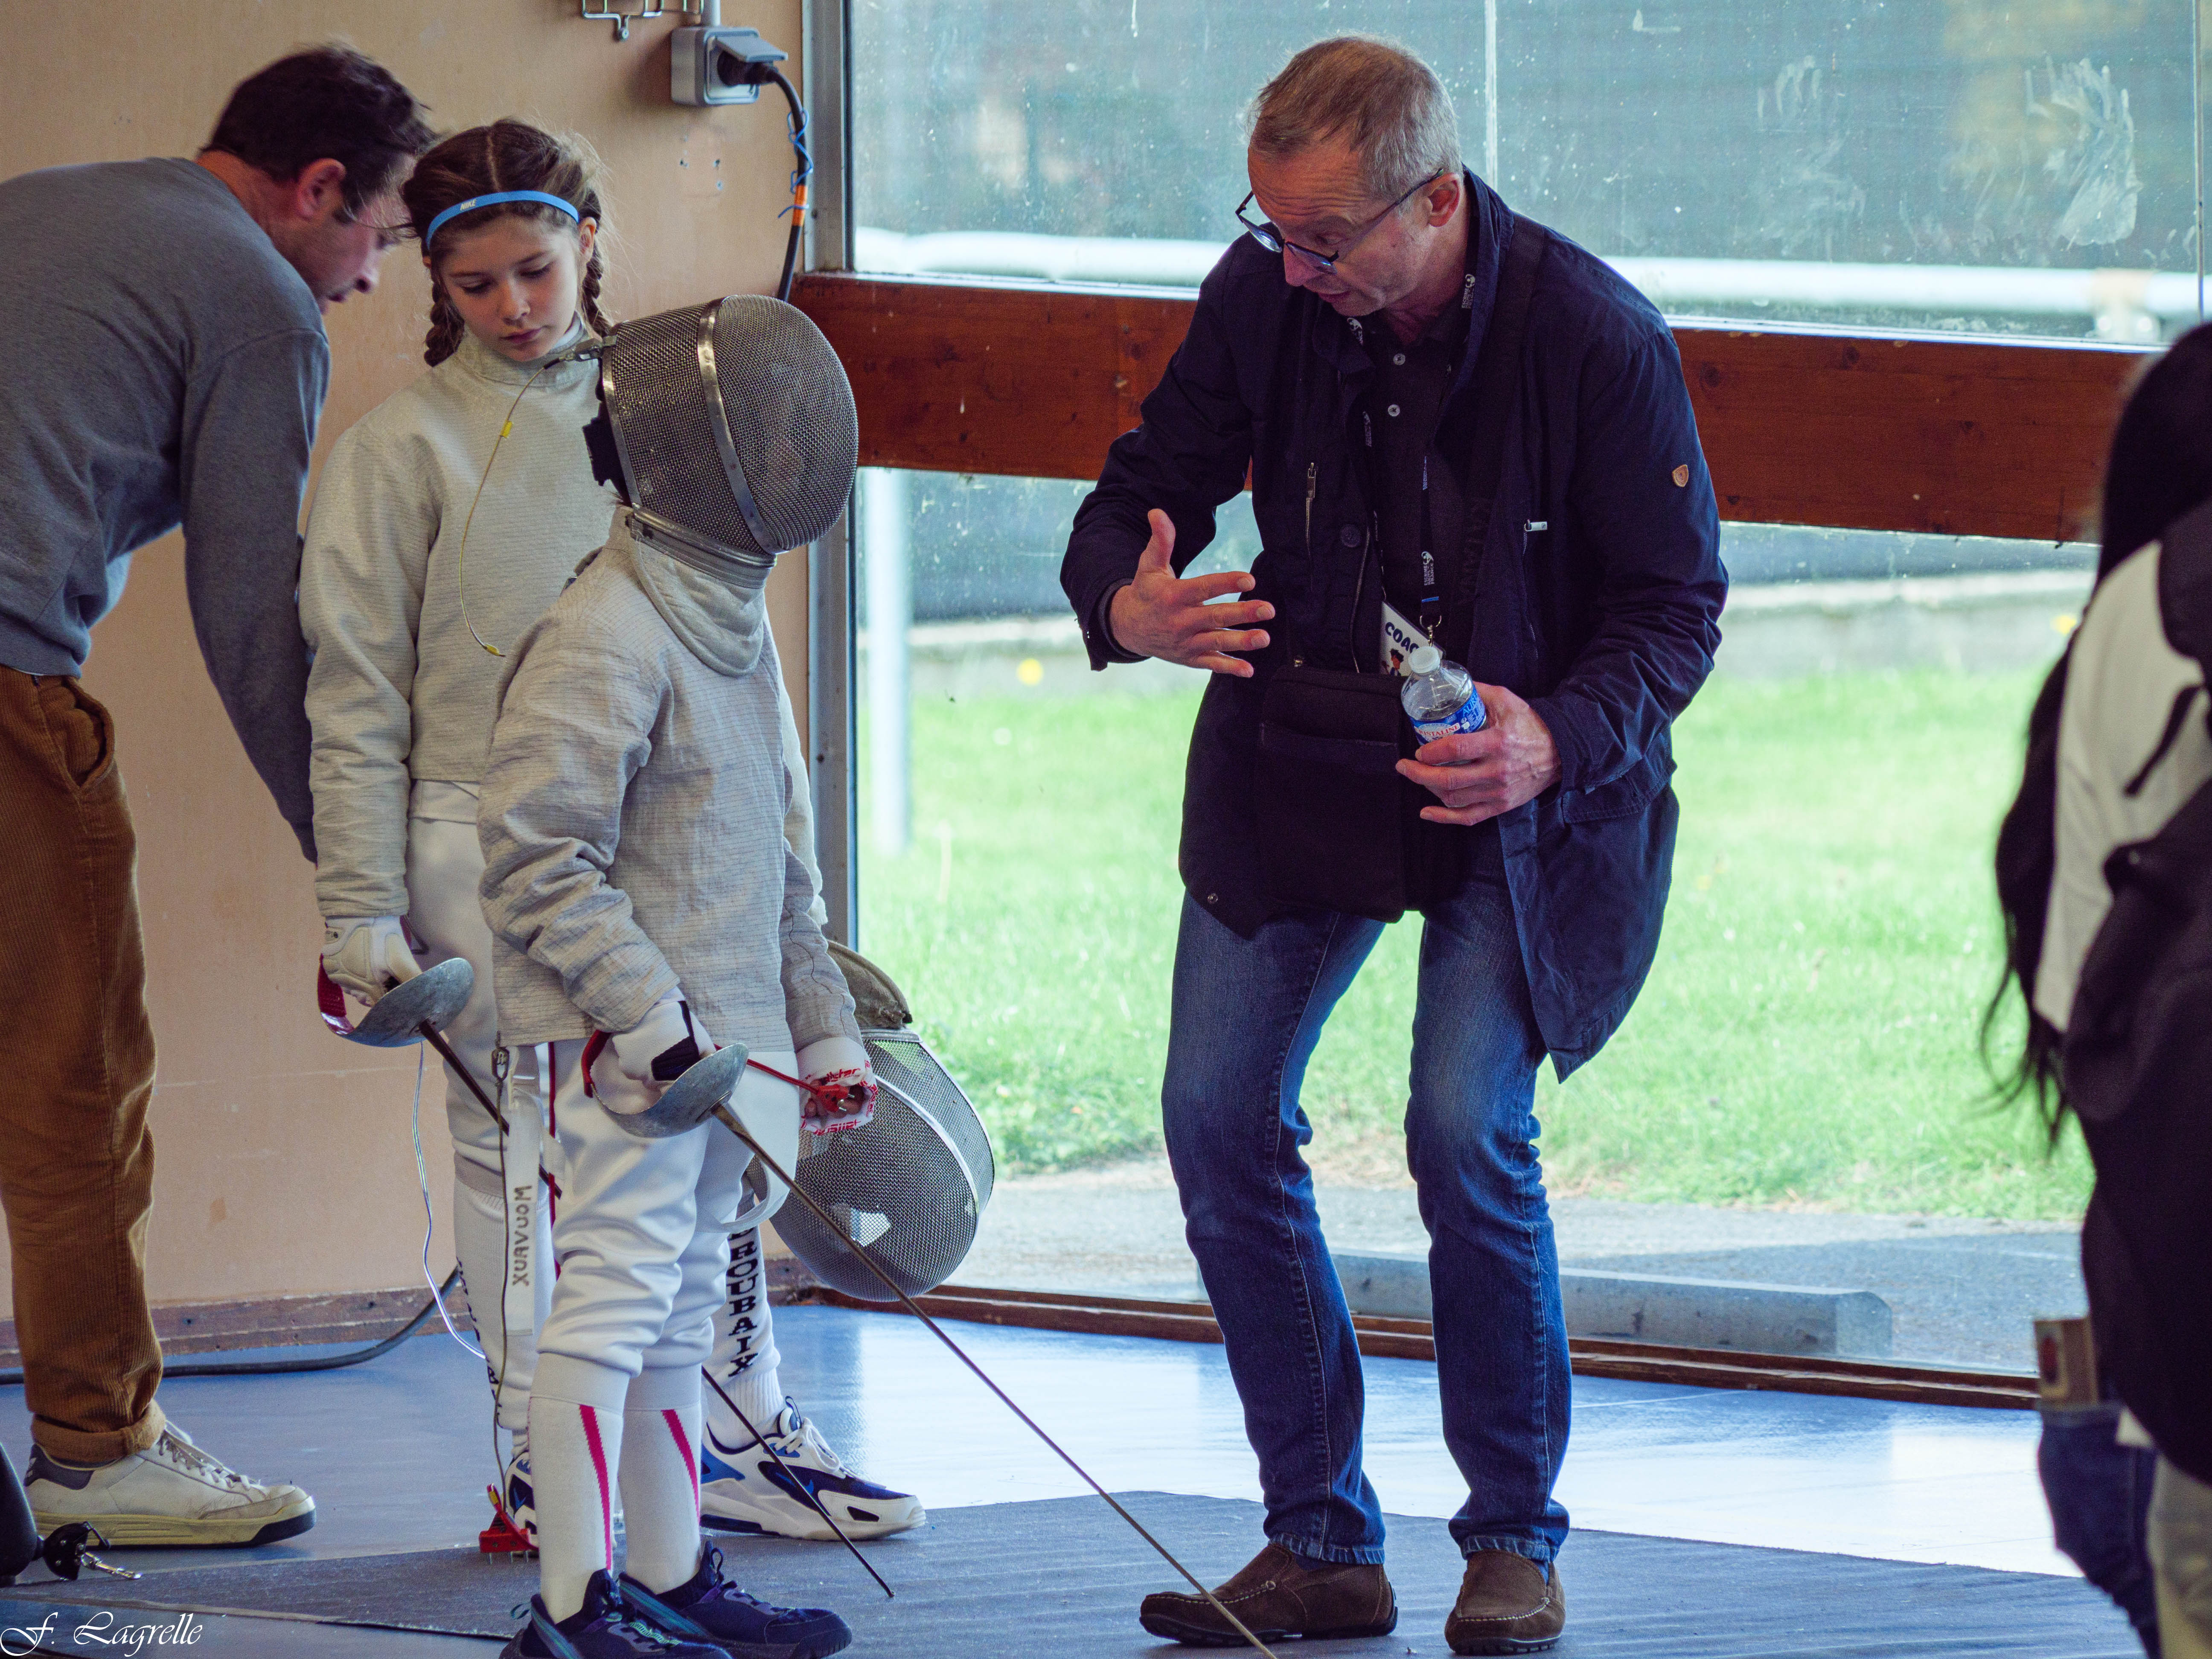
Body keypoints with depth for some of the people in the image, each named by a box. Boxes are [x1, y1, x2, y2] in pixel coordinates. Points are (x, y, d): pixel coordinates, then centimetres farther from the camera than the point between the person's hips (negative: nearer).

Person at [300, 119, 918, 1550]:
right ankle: (547, 1469, 11)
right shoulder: (410, 447, -2)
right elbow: (358, 703, -2)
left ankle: (740, 1434, 18)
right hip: (491, 839, -4)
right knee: (528, 1154, 0)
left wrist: (783, 837, 13)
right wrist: (361, 916, -7)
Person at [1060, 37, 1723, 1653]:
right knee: (1217, 1113, -4)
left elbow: (1677, 604, -12)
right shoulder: (1264, 299, -9)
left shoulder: (1594, 336, -20)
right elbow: (1140, 488, 3)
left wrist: (1559, 741, -30)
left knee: (1467, 1130, -18)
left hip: (1520, 793, -4)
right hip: (1294, 772, 4)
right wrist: (1125, 602, -22)